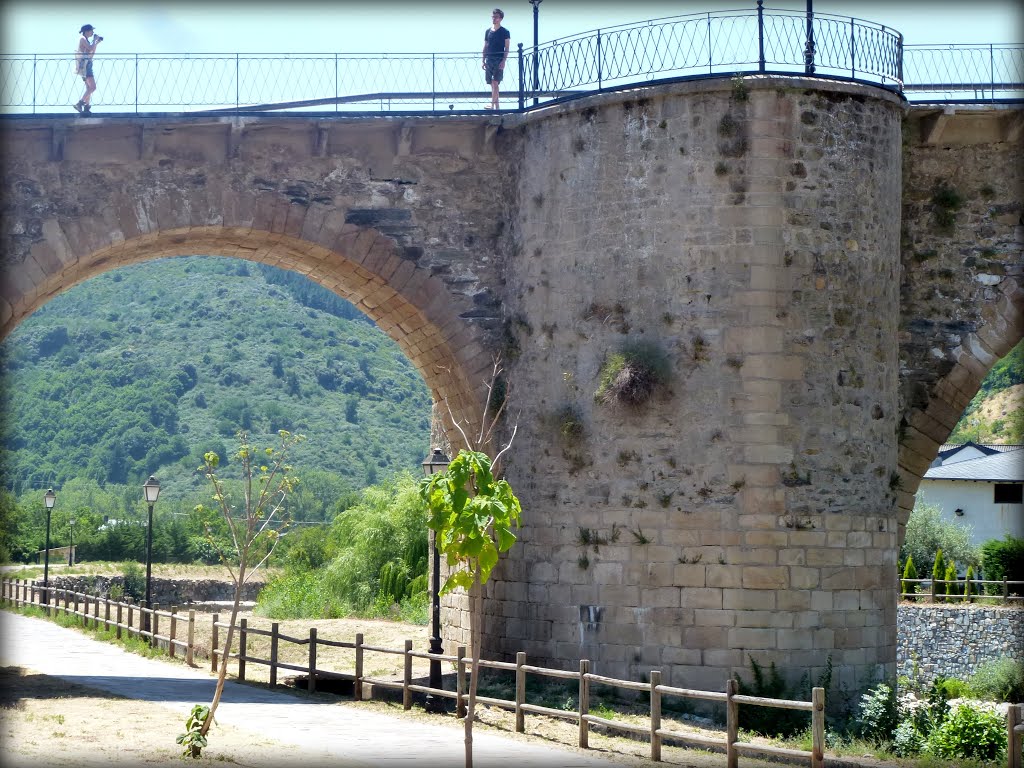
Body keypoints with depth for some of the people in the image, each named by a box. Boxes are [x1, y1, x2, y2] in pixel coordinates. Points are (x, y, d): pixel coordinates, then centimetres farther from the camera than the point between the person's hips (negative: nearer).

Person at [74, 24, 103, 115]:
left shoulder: (85, 40, 20)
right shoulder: (82, 39, -8)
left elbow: (92, 53, 24)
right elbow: (91, 49, -19)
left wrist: (97, 43, 18)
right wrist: (95, 40, -5)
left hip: (87, 65, 10)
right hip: (84, 65, -10)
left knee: (89, 88, 9)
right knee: (93, 87, -16)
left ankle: (86, 108, 8)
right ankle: (79, 104, -18)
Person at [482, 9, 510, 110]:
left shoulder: (504, 32, -1)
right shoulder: (488, 32, 12)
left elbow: (506, 48, -4)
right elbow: (485, 47, 15)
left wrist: (503, 61, -14)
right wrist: (483, 61, 10)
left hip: (499, 61, -5)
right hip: (489, 61, 5)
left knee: (495, 83, -15)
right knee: (492, 84, 6)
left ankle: (492, 104, -19)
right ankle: (496, 104, 12)